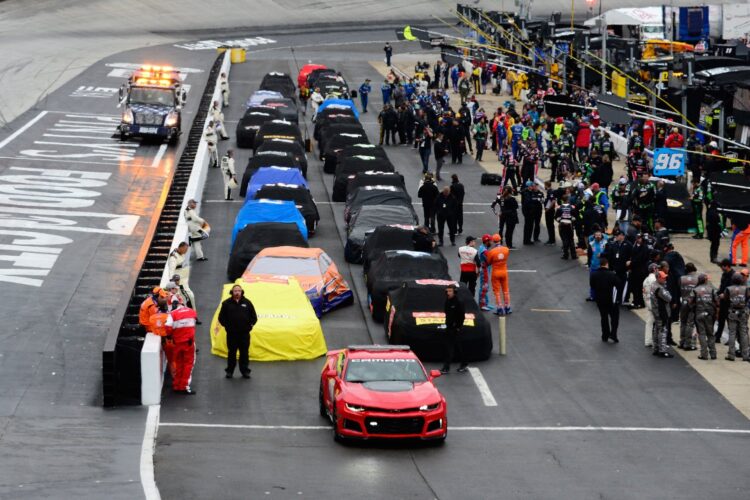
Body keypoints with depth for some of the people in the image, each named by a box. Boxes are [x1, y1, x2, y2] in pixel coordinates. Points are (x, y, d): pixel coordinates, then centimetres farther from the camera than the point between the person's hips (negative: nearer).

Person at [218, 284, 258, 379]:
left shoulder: (247, 303, 4)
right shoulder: (227, 303, 1)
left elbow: (254, 317, 10)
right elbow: (221, 317, 6)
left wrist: (250, 325, 0)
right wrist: (226, 325, -1)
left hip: (244, 333, 1)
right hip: (231, 333, -1)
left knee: (244, 352, 4)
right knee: (231, 352, 5)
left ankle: (245, 371, 11)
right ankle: (230, 371, 14)